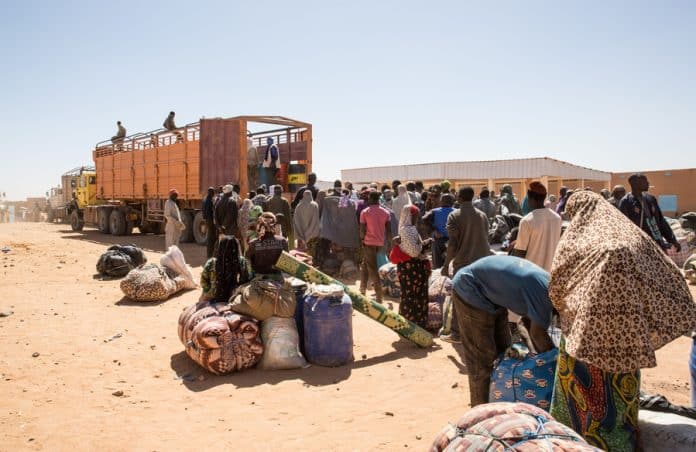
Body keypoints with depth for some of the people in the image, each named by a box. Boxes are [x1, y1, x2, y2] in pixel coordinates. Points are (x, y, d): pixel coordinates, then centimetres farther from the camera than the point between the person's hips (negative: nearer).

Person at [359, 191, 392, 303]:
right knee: (365, 265, 21)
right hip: (380, 243, 4)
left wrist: (362, 238, 11)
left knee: (372, 269, -1)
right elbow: (389, 230, 1)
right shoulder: (386, 212, 4)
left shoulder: (365, 212, -6)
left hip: (369, 242, -4)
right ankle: (363, 289, 26)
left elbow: (362, 230, -8)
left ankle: (379, 296, -4)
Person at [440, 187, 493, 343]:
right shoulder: (482, 215, 9)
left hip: (463, 263, -5)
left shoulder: (455, 215, -6)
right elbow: (485, 240, 15)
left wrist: (446, 265, -6)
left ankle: (456, 333, 5)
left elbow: (452, 244, -12)